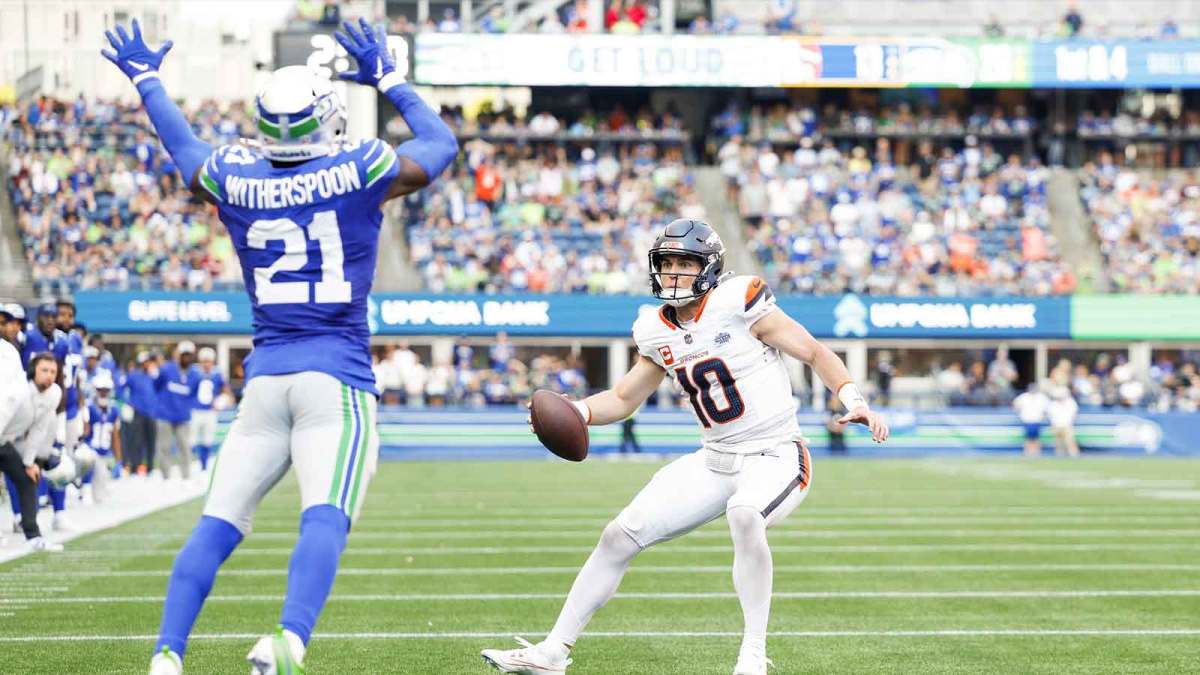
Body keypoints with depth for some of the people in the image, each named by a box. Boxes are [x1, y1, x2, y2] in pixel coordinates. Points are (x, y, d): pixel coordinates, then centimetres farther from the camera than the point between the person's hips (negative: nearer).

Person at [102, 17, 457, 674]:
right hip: (337, 375, -4)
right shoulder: (357, 172, -2)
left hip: (265, 374, 4)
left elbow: (184, 148, 30)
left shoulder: (234, 180, 6)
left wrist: (146, 80, 46)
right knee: (324, 519, -19)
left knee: (216, 525, 8)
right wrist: (388, 79, 26)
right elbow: (441, 144, 16)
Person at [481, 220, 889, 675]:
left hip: (774, 455, -7)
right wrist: (575, 411, -3)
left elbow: (815, 353, -6)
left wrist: (853, 400, -20)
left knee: (744, 515, -39)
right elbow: (624, 398, 16)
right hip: (714, 462, 7)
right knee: (620, 535, 3)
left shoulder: (738, 303, -14)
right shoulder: (658, 332, 4)